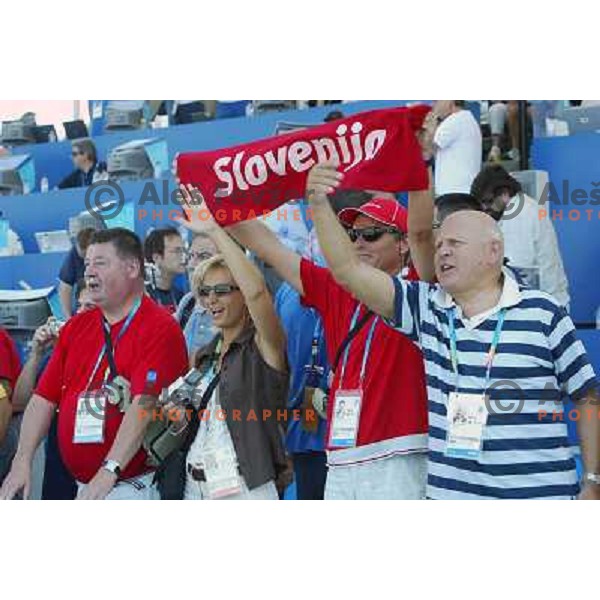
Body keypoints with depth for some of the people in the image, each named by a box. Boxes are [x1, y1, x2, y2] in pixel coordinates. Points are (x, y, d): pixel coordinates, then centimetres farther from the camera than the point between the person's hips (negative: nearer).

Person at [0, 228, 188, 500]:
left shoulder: (160, 328, -10)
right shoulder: (75, 327, 14)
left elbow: (144, 404, -21)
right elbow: (44, 397, 11)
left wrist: (109, 471, -29)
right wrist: (22, 460, -1)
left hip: (134, 485, -6)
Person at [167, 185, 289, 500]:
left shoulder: (262, 347, -6)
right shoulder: (205, 356, 15)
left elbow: (256, 290, -25)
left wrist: (213, 230, -25)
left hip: (246, 488, -7)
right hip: (195, 486, 7)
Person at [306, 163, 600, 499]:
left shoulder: (543, 314, -1)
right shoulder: (425, 307, 7)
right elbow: (349, 269, 2)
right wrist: (319, 203, -9)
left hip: (540, 495, -3)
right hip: (448, 493, 3)